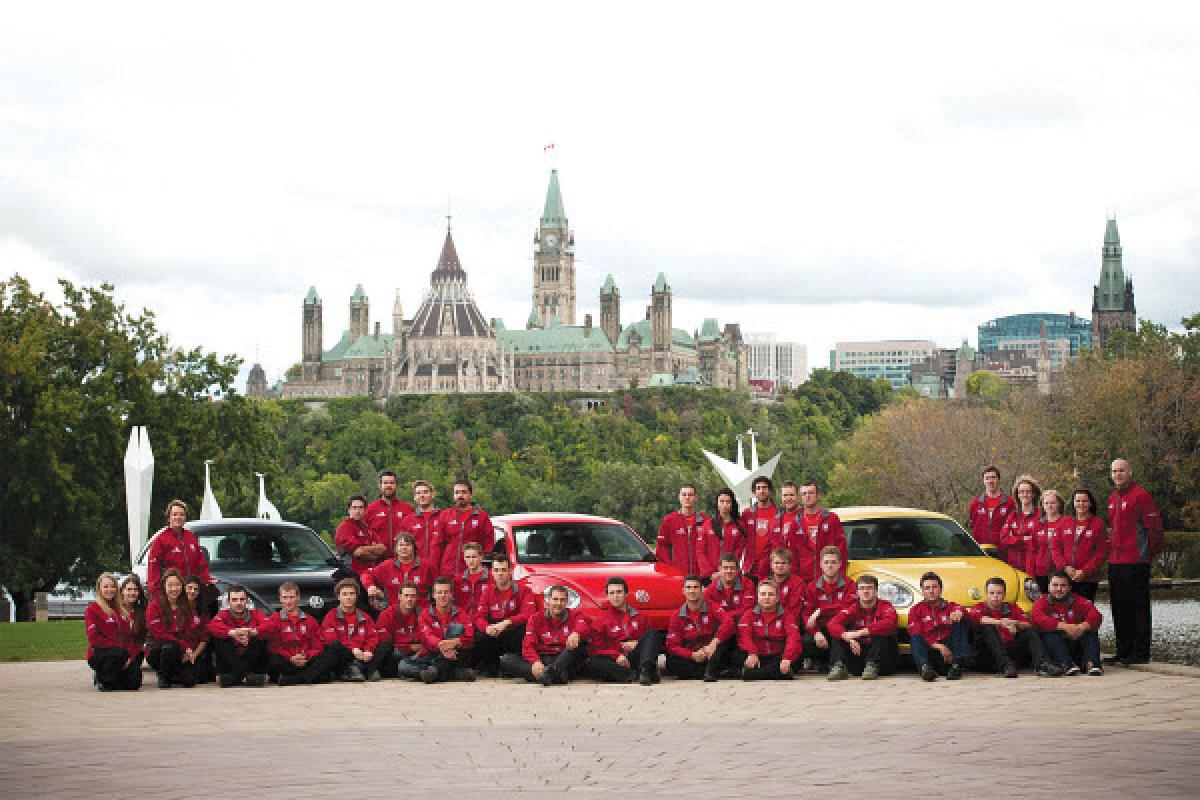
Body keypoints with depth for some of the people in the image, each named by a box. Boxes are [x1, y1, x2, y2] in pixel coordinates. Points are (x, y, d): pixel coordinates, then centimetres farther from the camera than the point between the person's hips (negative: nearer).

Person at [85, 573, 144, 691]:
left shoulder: (125, 610, 16)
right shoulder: (92, 609, 0)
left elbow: (130, 636, 11)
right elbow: (94, 638, -10)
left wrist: (131, 656, -7)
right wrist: (118, 646, -18)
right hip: (98, 654, -5)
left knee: (134, 683, -19)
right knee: (119, 653, -37)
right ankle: (104, 681, -10)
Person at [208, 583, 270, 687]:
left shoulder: (256, 614, 1)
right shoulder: (224, 615, 0)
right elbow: (213, 627, -23)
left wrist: (252, 631, -43)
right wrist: (232, 632, -43)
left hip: (252, 658, 0)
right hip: (230, 660, 0)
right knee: (216, 637, -22)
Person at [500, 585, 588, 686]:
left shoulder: (573, 615, 10)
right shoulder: (536, 619, 11)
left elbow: (582, 627, -14)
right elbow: (528, 645, -2)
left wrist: (576, 634, -41)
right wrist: (535, 662, -25)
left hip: (565, 660, -1)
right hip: (542, 661, 1)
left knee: (578, 640, -26)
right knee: (505, 659, -20)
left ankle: (551, 671, -45)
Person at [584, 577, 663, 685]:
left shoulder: (637, 616, 17)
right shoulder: (600, 619, 10)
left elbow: (650, 639, 20)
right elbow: (595, 647, 2)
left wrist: (637, 644, -2)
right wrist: (616, 656, -13)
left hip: (634, 658, 2)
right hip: (614, 662, -2)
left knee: (652, 633, -14)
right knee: (589, 663, -30)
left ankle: (645, 670, -39)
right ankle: (632, 675, -44)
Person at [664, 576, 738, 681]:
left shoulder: (711, 608, 0)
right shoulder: (677, 617, 4)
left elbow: (729, 623, -20)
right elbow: (673, 646, -2)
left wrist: (714, 643, -32)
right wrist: (692, 655, -19)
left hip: (713, 655, 0)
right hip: (692, 659, 0)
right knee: (671, 663, -29)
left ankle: (711, 670, -30)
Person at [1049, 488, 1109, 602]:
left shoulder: (1098, 524, 2)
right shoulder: (1064, 522, 11)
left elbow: (1102, 552, -3)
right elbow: (1054, 547, 8)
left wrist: (1084, 571, -11)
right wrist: (1065, 567, -7)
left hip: (1088, 578, -3)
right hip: (1065, 577, 3)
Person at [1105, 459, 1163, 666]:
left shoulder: (1140, 496, -9)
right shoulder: (1112, 499, 17)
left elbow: (1154, 526, -11)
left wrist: (1152, 551, -8)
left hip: (1135, 562, -9)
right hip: (1115, 562, 9)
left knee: (1138, 608, -4)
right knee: (1119, 608, 11)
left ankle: (1140, 652, -1)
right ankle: (1123, 651, 18)